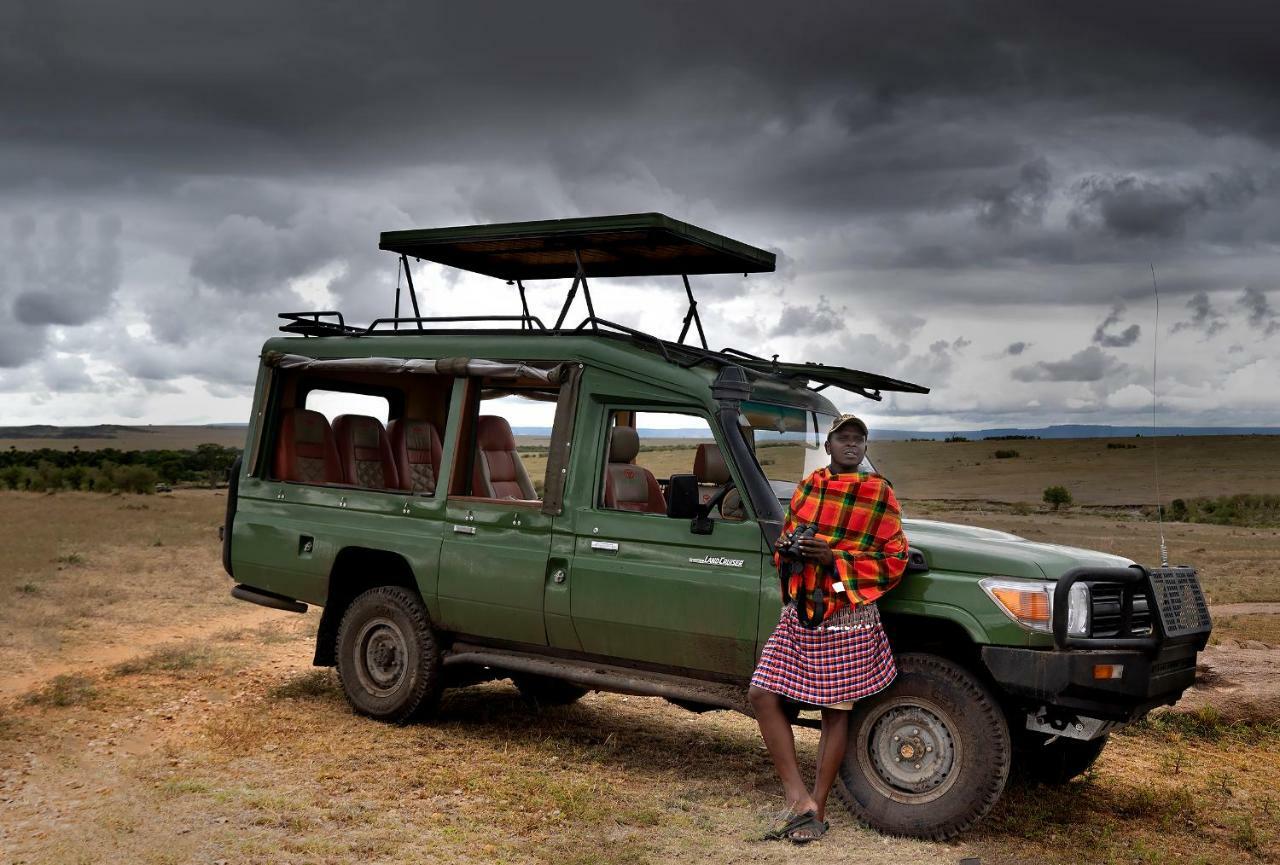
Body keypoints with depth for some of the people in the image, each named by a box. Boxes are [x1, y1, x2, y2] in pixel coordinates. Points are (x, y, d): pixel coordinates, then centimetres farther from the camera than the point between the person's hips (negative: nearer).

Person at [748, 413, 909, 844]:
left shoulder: (878, 493, -3)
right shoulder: (807, 487, 11)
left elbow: (894, 560, -6)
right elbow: (785, 541, 21)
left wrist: (833, 558, -15)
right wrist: (789, 550, -4)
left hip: (847, 618, -5)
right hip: (800, 614, 5)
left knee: (835, 711, 3)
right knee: (763, 695, -5)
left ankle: (817, 810, 16)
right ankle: (799, 800, 2)